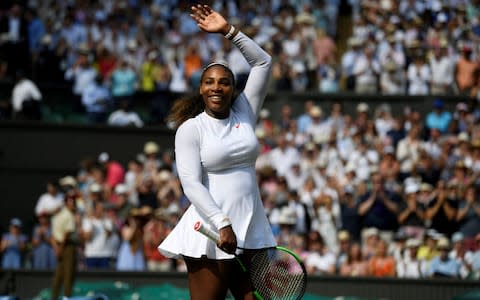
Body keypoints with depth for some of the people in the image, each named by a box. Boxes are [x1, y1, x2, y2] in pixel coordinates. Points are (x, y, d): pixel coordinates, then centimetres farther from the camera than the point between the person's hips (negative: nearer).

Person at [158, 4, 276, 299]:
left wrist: (228, 30, 6)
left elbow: (262, 62, 15)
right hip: (211, 234, -5)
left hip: (253, 232, 5)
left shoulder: (244, 115, 12)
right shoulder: (191, 129, -1)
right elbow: (191, 183, -10)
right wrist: (222, 224, -21)